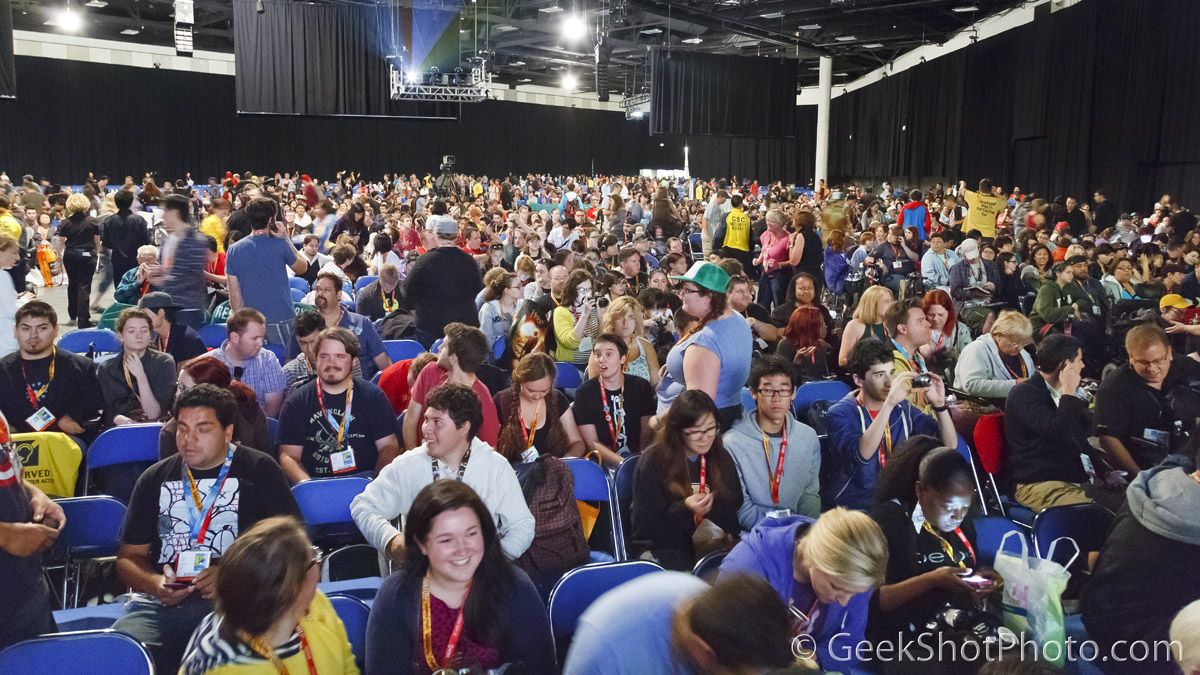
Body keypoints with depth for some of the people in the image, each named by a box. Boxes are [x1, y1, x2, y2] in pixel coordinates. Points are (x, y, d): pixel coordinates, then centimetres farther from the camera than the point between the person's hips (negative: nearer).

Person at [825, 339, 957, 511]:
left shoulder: (902, 408, 7)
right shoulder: (841, 413, -9)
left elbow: (950, 444, 2)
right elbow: (861, 454, -29)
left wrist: (939, 405, -15)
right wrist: (889, 404, -34)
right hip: (852, 508, -5)